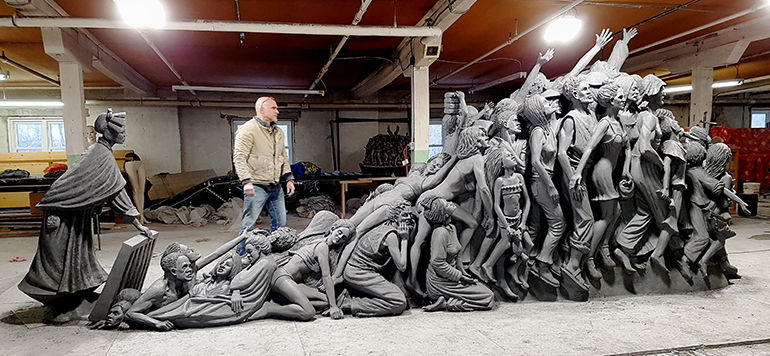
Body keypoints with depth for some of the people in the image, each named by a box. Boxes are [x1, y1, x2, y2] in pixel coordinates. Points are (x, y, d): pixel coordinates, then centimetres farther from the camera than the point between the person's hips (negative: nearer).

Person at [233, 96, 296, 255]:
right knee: (249, 223, -3)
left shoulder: (278, 132, 16)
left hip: (276, 186, 8)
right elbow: (239, 157, -16)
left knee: (280, 222, 13)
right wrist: (246, 181, -26)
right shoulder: (247, 130, -9)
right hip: (257, 186, -8)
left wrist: (289, 178, 15)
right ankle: (242, 256, 11)